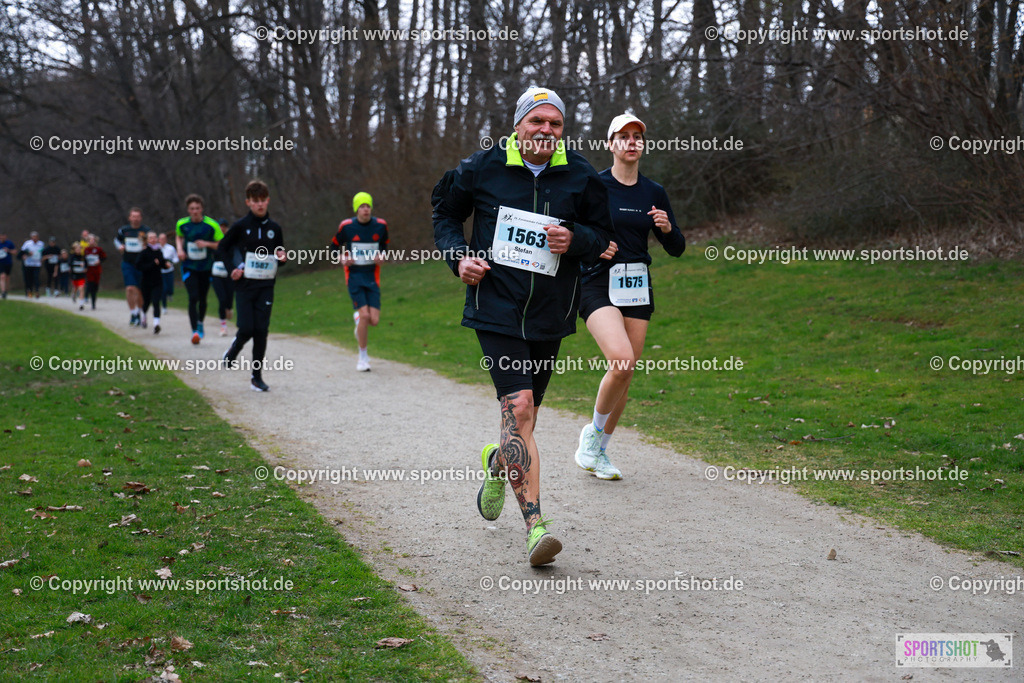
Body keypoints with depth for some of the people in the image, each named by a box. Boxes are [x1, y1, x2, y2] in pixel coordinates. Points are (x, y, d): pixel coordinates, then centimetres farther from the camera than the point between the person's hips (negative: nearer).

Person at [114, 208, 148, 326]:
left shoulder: (146, 231, -2)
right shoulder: (123, 230, 4)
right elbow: (117, 240, 22)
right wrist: (119, 246, 2)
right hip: (127, 264, 1)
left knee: (140, 290, 5)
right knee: (130, 288, -12)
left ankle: (139, 313, 24)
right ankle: (133, 315, -4)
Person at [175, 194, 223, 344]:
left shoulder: (212, 225, -11)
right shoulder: (182, 224, -3)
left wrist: (207, 244, -21)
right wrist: (180, 249, 1)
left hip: (206, 268, 0)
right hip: (188, 267, 0)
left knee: (203, 299, 13)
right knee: (193, 298, -16)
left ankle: (200, 323, 41)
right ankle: (195, 331, -14)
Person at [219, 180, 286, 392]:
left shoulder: (274, 228, 7)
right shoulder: (241, 226, -2)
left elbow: (280, 253, 19)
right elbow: (223, 247, 6)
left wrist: (281, 257, -4)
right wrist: (234, 267, -6)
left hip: (266, 286, 3)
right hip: (245, 285, -2)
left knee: (261, 331, -1)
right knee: (246, 328, -11)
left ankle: (257, 377, 6)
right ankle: (233, 350, 24)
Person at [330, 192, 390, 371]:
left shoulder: (380, 225, 1)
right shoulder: (346, 226, -5)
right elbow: (334, 246, 9)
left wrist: (381, 256, -2)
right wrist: (343, 259, -9)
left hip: (372, 276, 3)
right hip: (354, 275, -3)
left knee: (374, 320, -6)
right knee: (364, 315, -15)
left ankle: (358, 318, 34)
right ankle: (363, 358, 1)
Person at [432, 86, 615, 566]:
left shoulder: (580, 178, 2)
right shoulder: (483, 169, -2)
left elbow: (603, 236, 10)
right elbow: (445, 212, 14)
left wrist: (576, 240, -12)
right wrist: (458, 256, -3)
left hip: (549, 315, 3)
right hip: (495, 310, -3)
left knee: (524, 413, 14)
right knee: (518, 409, -17)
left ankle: (498, 463, 50)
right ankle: (534, 525, -19)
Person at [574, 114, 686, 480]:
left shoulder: (654, 192, 9)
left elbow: (677, 249, 11)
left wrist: (667, 228, -10)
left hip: (638, 287, 5)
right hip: (599, 285, -5)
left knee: (625, 374, 4)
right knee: (621, 360, -25)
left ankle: (599, 451, 22)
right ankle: (593, 432, -1)